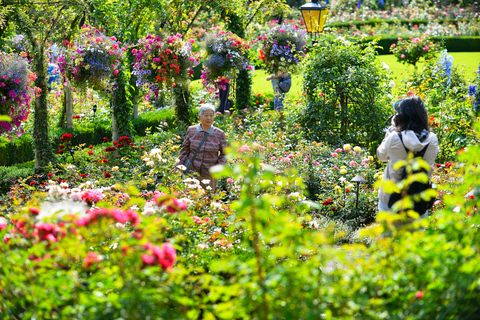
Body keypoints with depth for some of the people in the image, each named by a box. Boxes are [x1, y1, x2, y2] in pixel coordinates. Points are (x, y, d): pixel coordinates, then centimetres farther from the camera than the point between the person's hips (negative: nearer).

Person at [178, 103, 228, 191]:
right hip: (191, 173, 1)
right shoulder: (191, 130, 3)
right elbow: (185, 150, 11)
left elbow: (224, 154, 8)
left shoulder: (220, 134, 0)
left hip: (209, 176, 0)